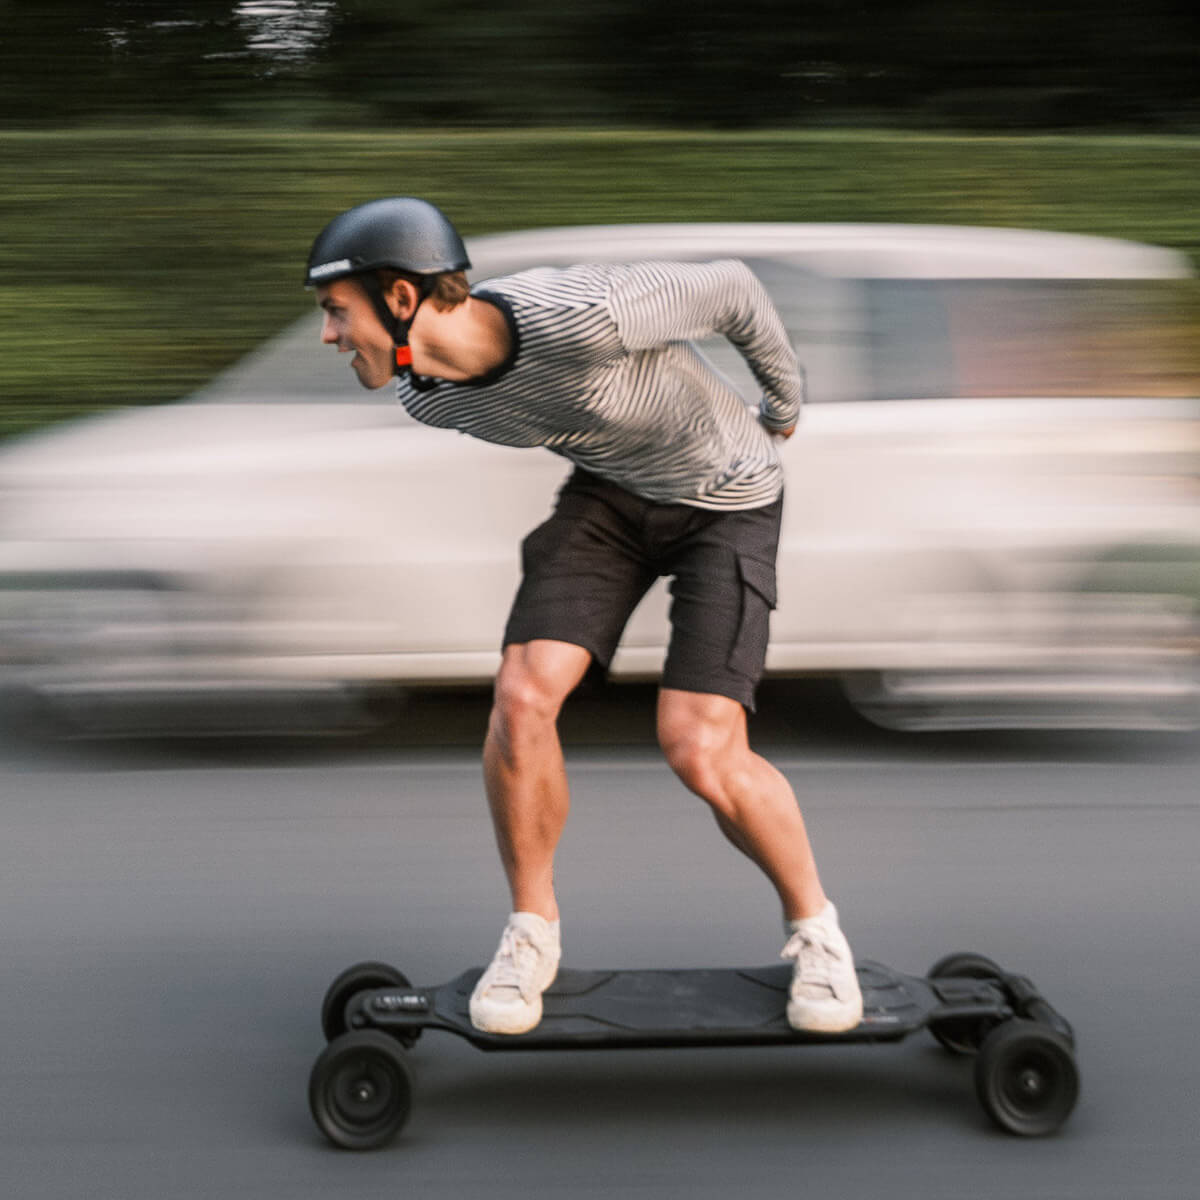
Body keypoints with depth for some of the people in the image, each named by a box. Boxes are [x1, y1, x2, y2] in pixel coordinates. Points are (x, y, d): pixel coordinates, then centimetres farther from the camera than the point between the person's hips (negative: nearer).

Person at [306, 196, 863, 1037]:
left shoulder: (581, 314, -36)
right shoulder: (426, 396, -13)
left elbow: (730, 289, -19)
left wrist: (786, 406, -2)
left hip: (729, 498, -5)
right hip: (607, 492, 5)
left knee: (701, 754, -16)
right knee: (523, 697, -14)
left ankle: (814, 925, 9)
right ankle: (533, 930, 7)